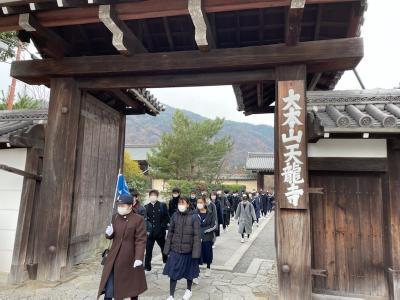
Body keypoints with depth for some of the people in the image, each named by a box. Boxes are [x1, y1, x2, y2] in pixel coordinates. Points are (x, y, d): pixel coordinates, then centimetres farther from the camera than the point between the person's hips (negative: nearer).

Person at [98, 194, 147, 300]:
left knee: (132, 285, 14)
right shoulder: (115, 217, 4)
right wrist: (109, 233, -8)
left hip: (130, 259, -4)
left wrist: (139, 258, -22)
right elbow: (111, 236, 16)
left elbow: (141, 241, -15)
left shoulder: (138, 220, -13)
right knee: (109, 286, 8)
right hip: (114, 257, 5)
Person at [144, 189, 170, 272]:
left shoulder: (162, 205, -1)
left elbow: (167, 217, -1)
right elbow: (145, 219, 6)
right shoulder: (146, 207, 4)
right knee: (148, 250, -1)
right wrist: (146, 229, -5)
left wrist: (163, 226, -10)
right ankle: (147, 266, 11)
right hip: (150, 232, 1)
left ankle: (166, 262, 38)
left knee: (164, 248, 17)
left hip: (160, 232, 0)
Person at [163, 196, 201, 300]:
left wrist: (196, 252, -13)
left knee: (189, 272, 17)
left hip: (188, 250, -1)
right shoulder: (174, 216, -3)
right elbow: (170, 233, 4)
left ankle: (189, 290, 41)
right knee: (173, 272, 2)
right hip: (175, 249, 2)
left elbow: (196, 236, -10)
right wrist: (167, 248, 4)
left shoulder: (194, 217, -12)